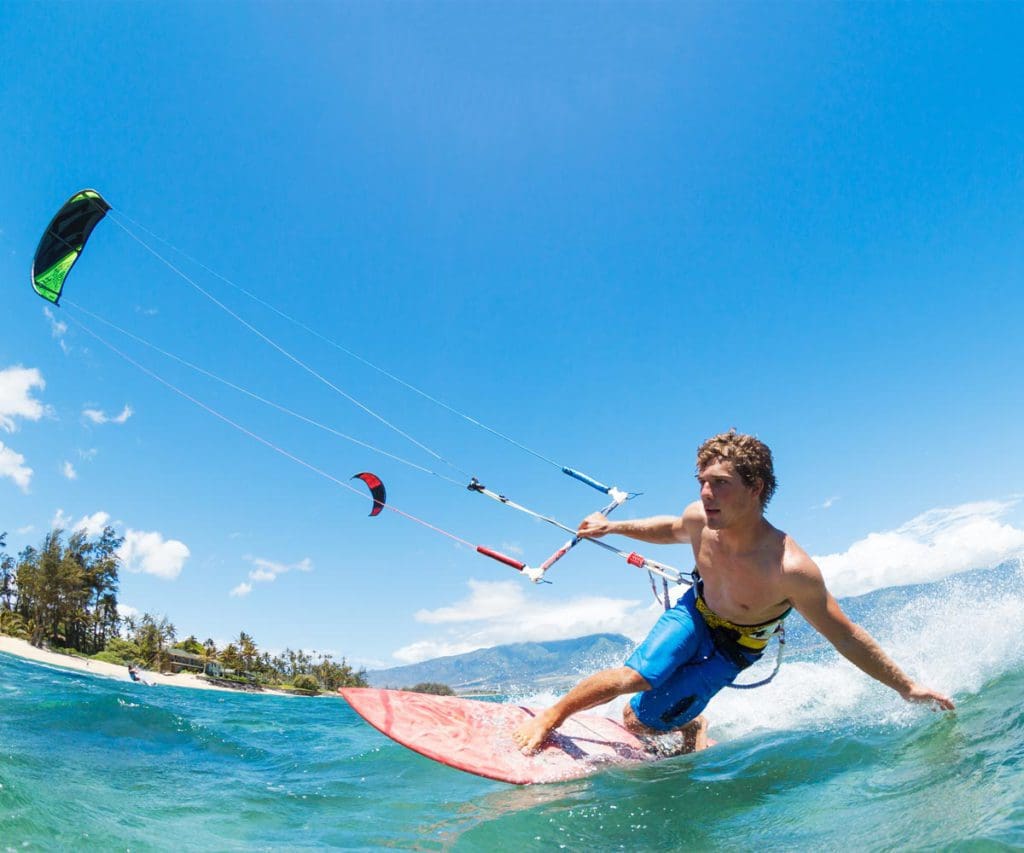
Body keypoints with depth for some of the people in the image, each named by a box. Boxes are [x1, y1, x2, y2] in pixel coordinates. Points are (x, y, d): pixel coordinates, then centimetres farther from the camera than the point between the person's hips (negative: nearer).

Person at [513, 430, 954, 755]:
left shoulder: (790, 569, -39)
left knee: (640, 720, -3)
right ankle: (549, 717, 1)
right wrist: (613, 527, -3)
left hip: (733, 648, -2)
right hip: (696, 612, 2)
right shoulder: (699, 519, -26)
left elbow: (846, 637, -24)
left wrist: (908, 687, -15)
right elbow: (670, 529, 2)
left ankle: (693, 728, 31)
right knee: (637, 675, -21)